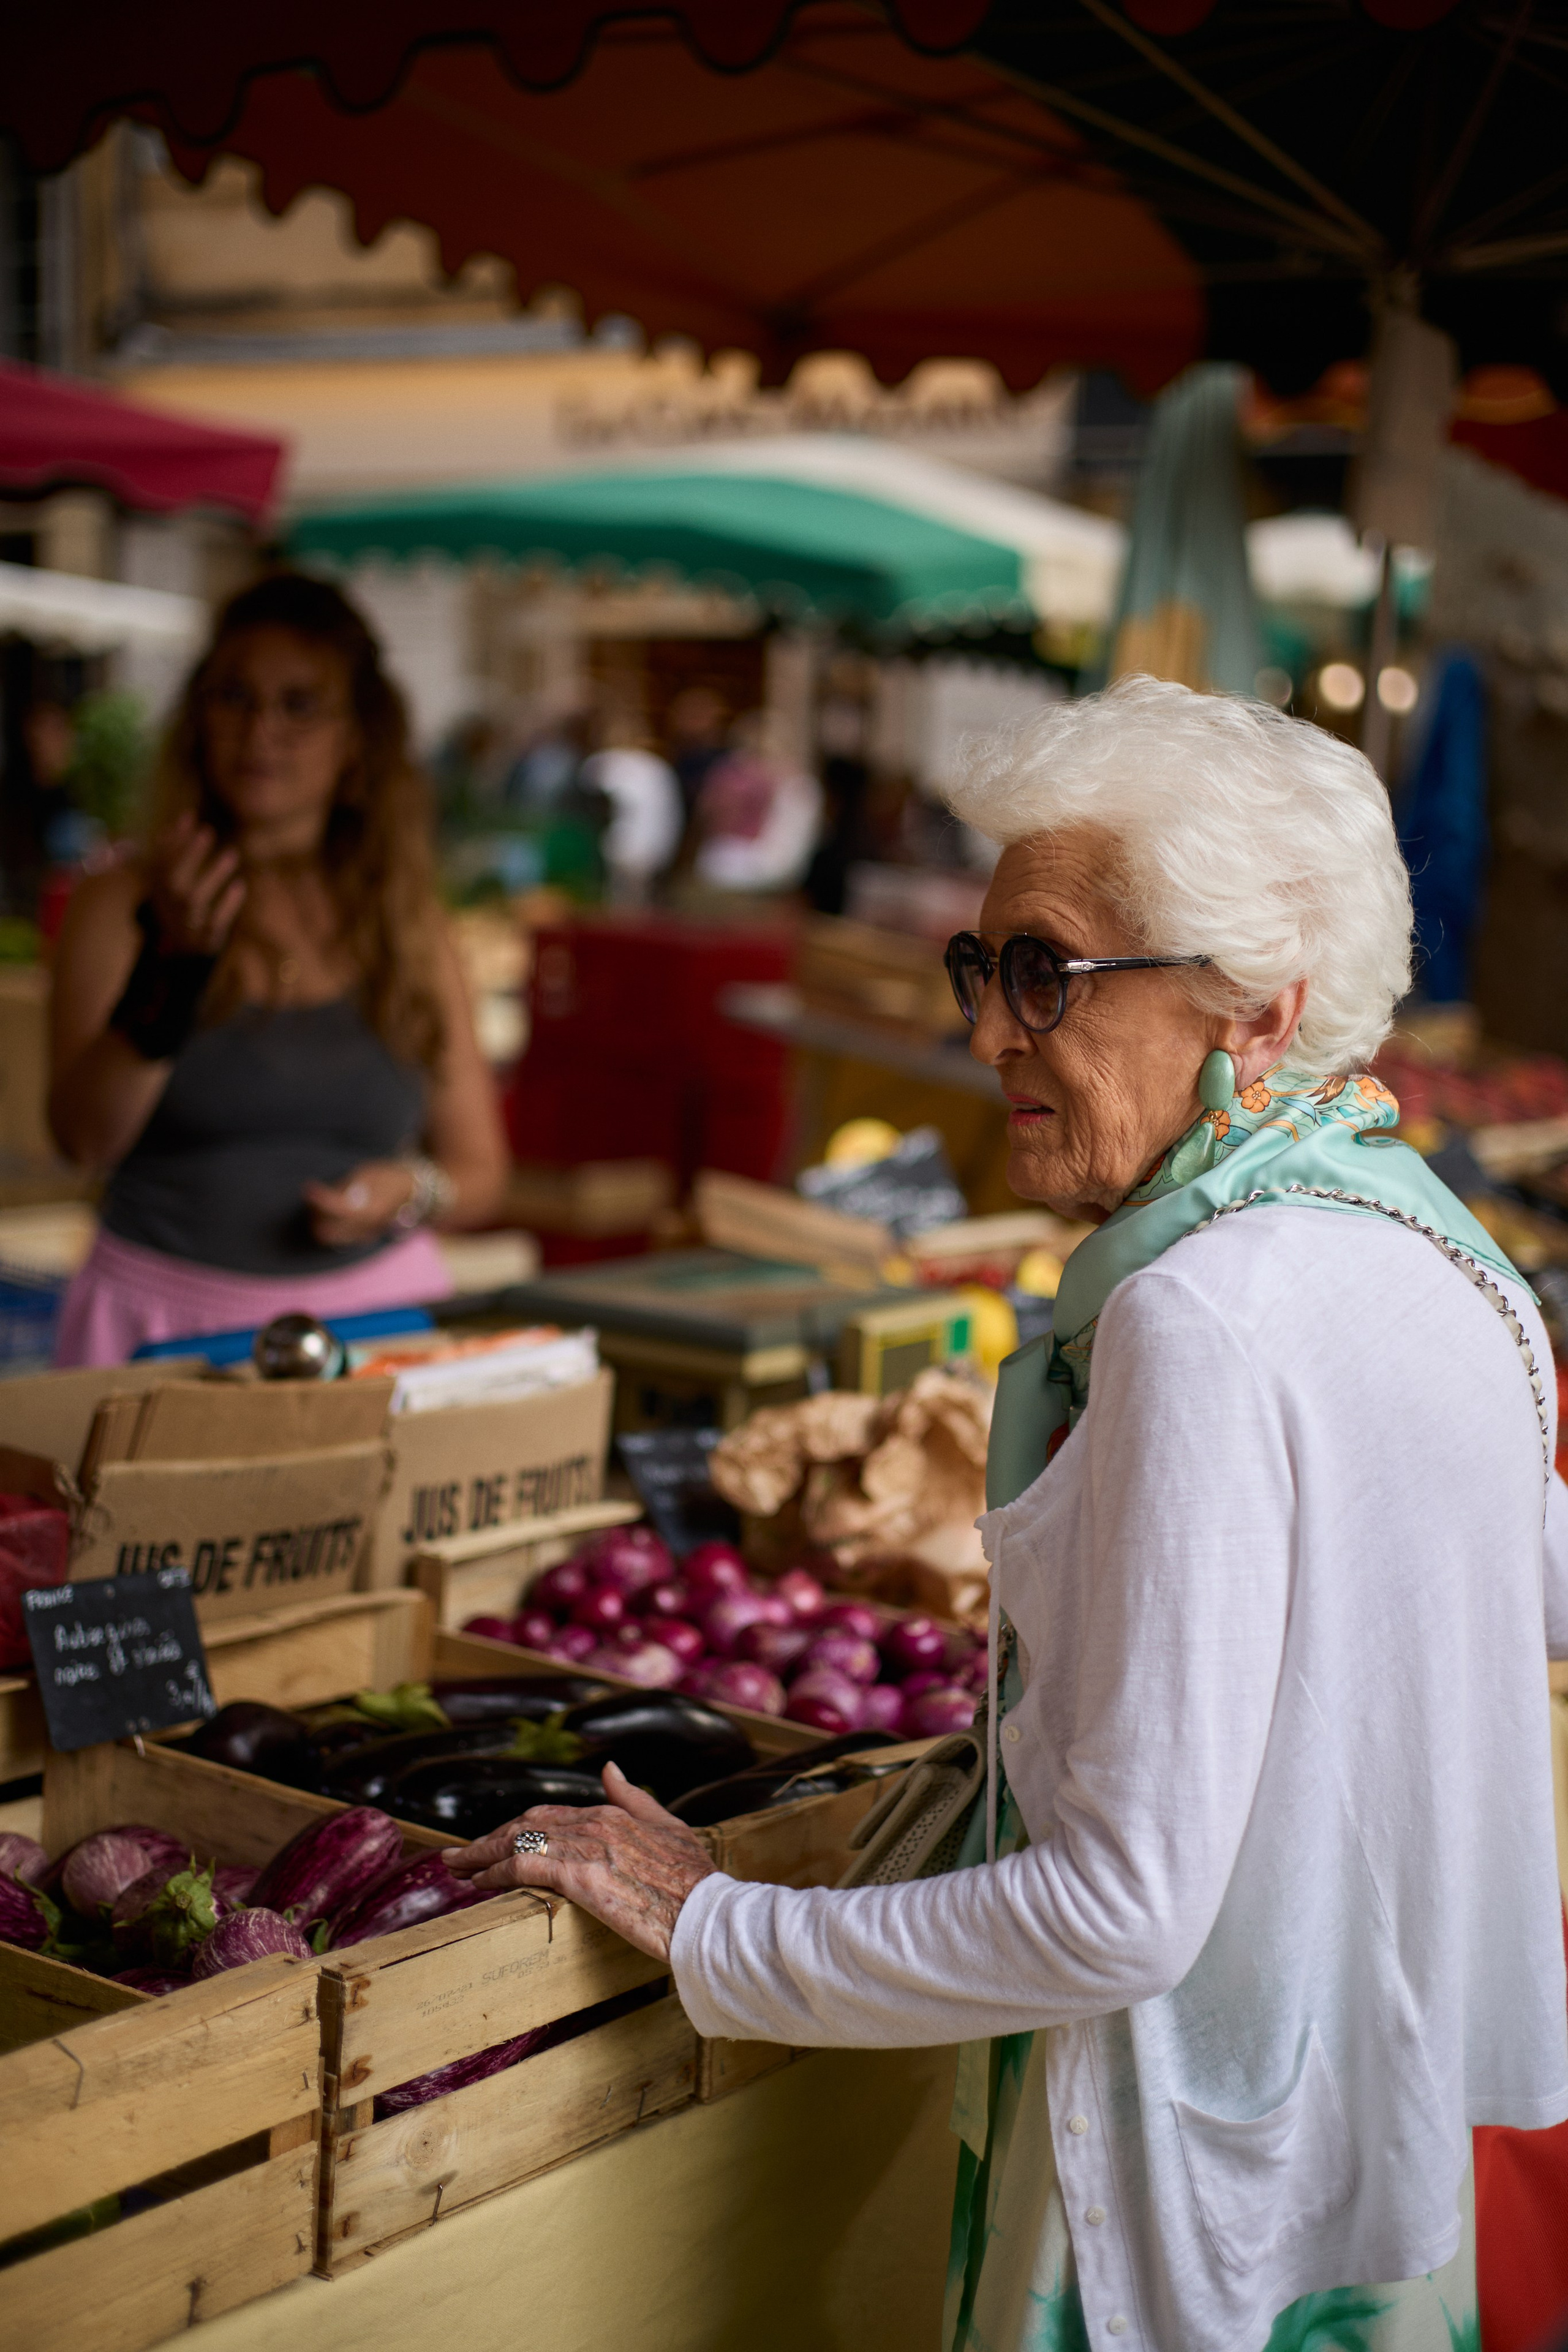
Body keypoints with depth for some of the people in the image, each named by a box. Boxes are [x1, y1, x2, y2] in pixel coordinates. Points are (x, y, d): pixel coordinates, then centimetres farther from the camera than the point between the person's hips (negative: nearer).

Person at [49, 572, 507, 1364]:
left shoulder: (409, 923, 9)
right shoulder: (122, 906, 3)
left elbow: (479, 1171, 15)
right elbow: (83, 1136, -10)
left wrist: (409, 1191, -6)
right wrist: (172, 966, -21)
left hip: (376, 1313, 2)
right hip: (164, 1318, -1)